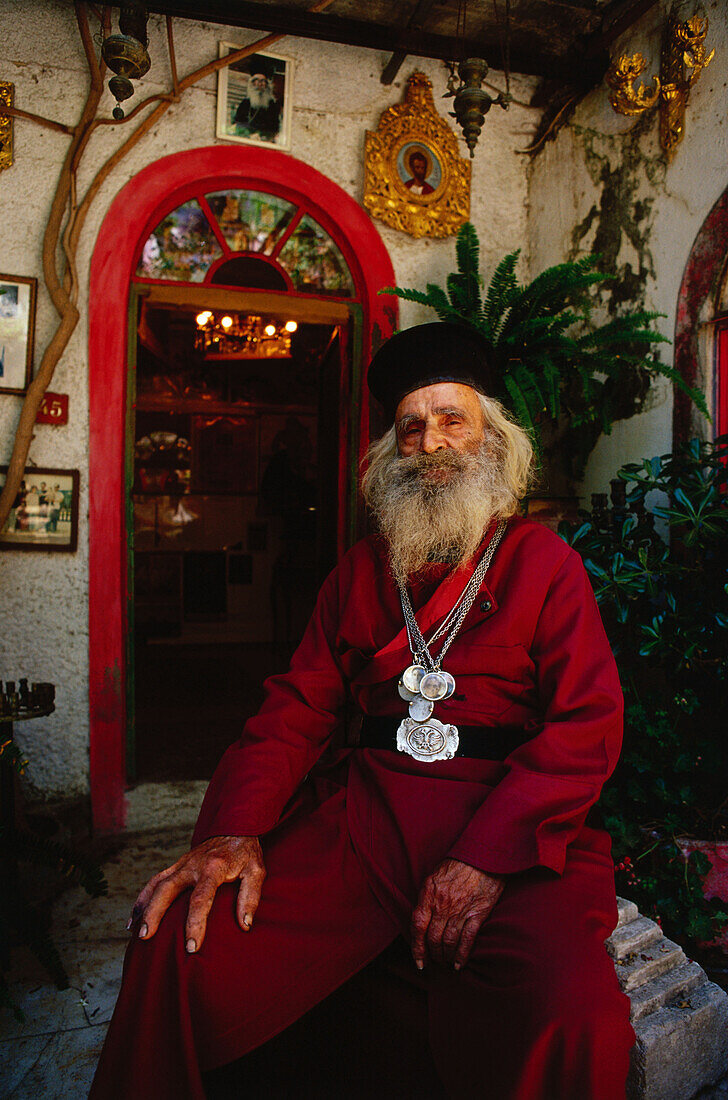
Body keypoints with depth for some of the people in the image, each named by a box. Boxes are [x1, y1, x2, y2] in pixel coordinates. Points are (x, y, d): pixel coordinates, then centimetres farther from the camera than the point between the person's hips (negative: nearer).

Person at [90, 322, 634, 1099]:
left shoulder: (546, 562, 7)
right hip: (364, 809, 2)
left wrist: (487, 855, -17)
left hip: (513, 829, -1)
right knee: (179, 945, -18)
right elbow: (300, 705, 10)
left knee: (577, 1018, -30)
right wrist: (236, 828, -8)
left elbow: (590, 724, -3)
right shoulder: (362, 569, 15)